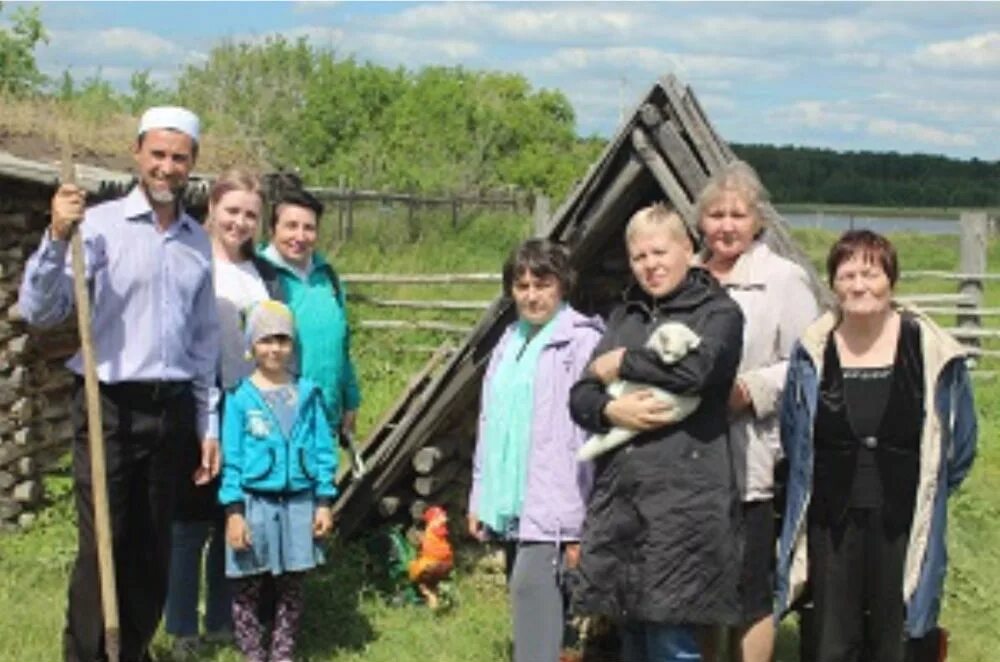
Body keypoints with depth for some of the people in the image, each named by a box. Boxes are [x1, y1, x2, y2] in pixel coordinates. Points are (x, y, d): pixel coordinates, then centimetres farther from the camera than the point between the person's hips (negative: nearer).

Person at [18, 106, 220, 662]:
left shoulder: (199, 241, 10)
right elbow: (41, 311, -13)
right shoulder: (100, 224, -7)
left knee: (154, 548, 12)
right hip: (110, 406, -5)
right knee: (102, 544, -3)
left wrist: (209, 425, 14)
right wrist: (57, 239, -26)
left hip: (172, 409, 5)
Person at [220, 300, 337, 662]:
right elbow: (231, 459, -4)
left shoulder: (307, 394, 2)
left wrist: (324, 502, 3)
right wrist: (234, 511, -9)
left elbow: (323, 451, 6)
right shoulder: (240, 398, -5)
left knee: (291, 585, 11)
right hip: (254, 503, -2)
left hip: (299, 503, 2)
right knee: (247, 587, 5)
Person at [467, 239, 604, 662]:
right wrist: (480, 499, 18)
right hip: (511, 509, 8)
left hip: (552, 514, -8)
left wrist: (579, 524, -16)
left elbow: (588, 436, -14)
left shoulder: (581, 341, -10)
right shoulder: (510, 342, 15)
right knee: (530, 608, 12)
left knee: (534, 593, -17)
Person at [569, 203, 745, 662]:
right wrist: (611, 409, -11)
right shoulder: (624, 316, 19)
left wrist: (620, 364, -5)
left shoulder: (719, 312, 1)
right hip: (618, 497, 6)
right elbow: (580, 396, 12)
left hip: (684, 500, -6)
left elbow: (694, 369, -20)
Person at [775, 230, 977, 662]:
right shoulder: (813, 351, -2)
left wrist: (929, 492, 8)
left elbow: (959, 437, 5)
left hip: (902, 522, -1)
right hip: (832, 519, 1)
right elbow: (793, 437, 13)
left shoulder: (929, 349, -7)